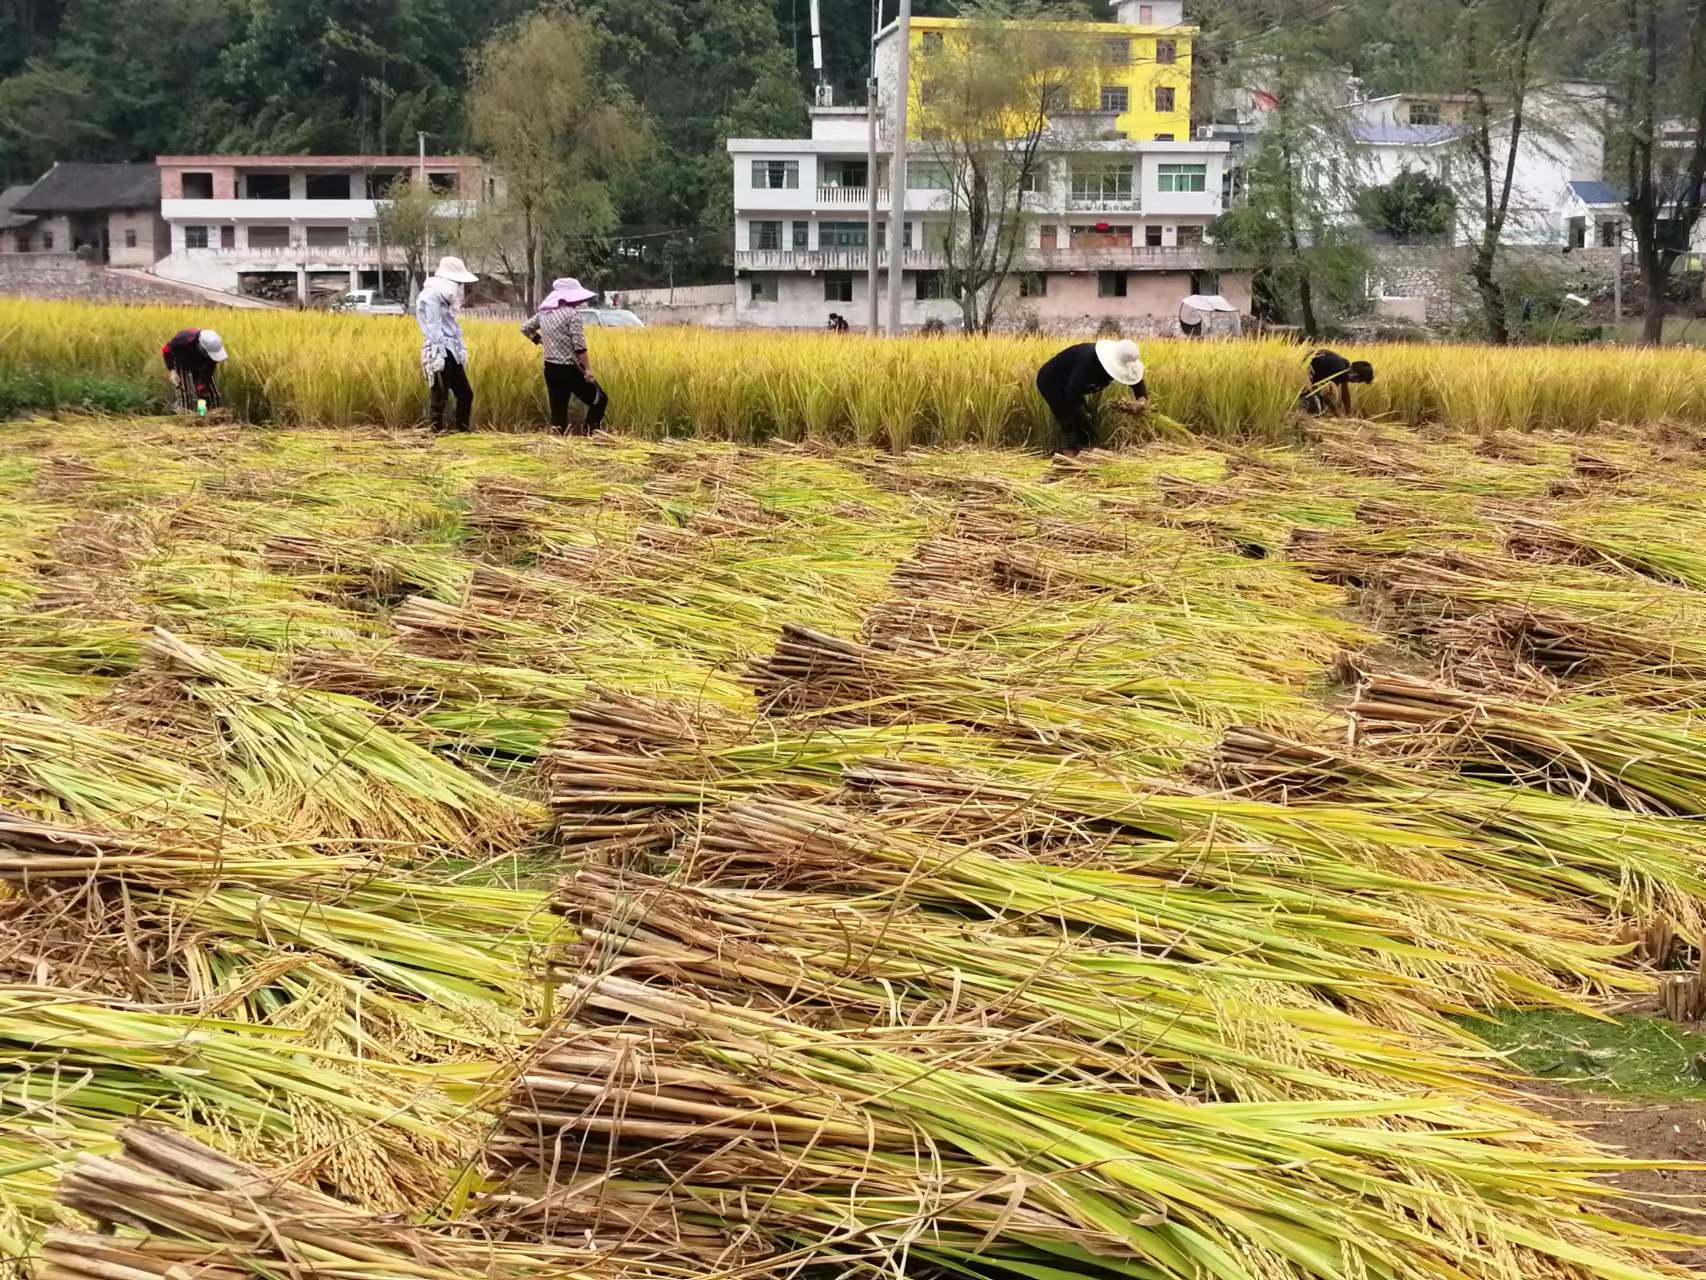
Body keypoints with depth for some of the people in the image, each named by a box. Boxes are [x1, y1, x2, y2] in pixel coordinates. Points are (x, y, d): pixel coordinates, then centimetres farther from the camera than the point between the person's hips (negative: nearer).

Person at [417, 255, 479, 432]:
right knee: (440, 398, -6)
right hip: (440, 356, -9)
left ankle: (462, 431, 17)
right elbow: (431, 329, -18)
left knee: (466, 394, 10)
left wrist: (462, 350, 15)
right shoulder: (429, 298, -12)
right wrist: (437, 357, -22)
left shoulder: (449, 299, 17)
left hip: (453, 355, 9)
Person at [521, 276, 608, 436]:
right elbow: (579, 345, -17)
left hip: (550, 369, 7)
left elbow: (525, 329, 23)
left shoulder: (543, 313, 10)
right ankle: (587, 434, -3)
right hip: (570, 369, -7)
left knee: (558, 410, 9)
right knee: (599, 400, 7)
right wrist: (588, 369, -14)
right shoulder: (572, 314, -12)